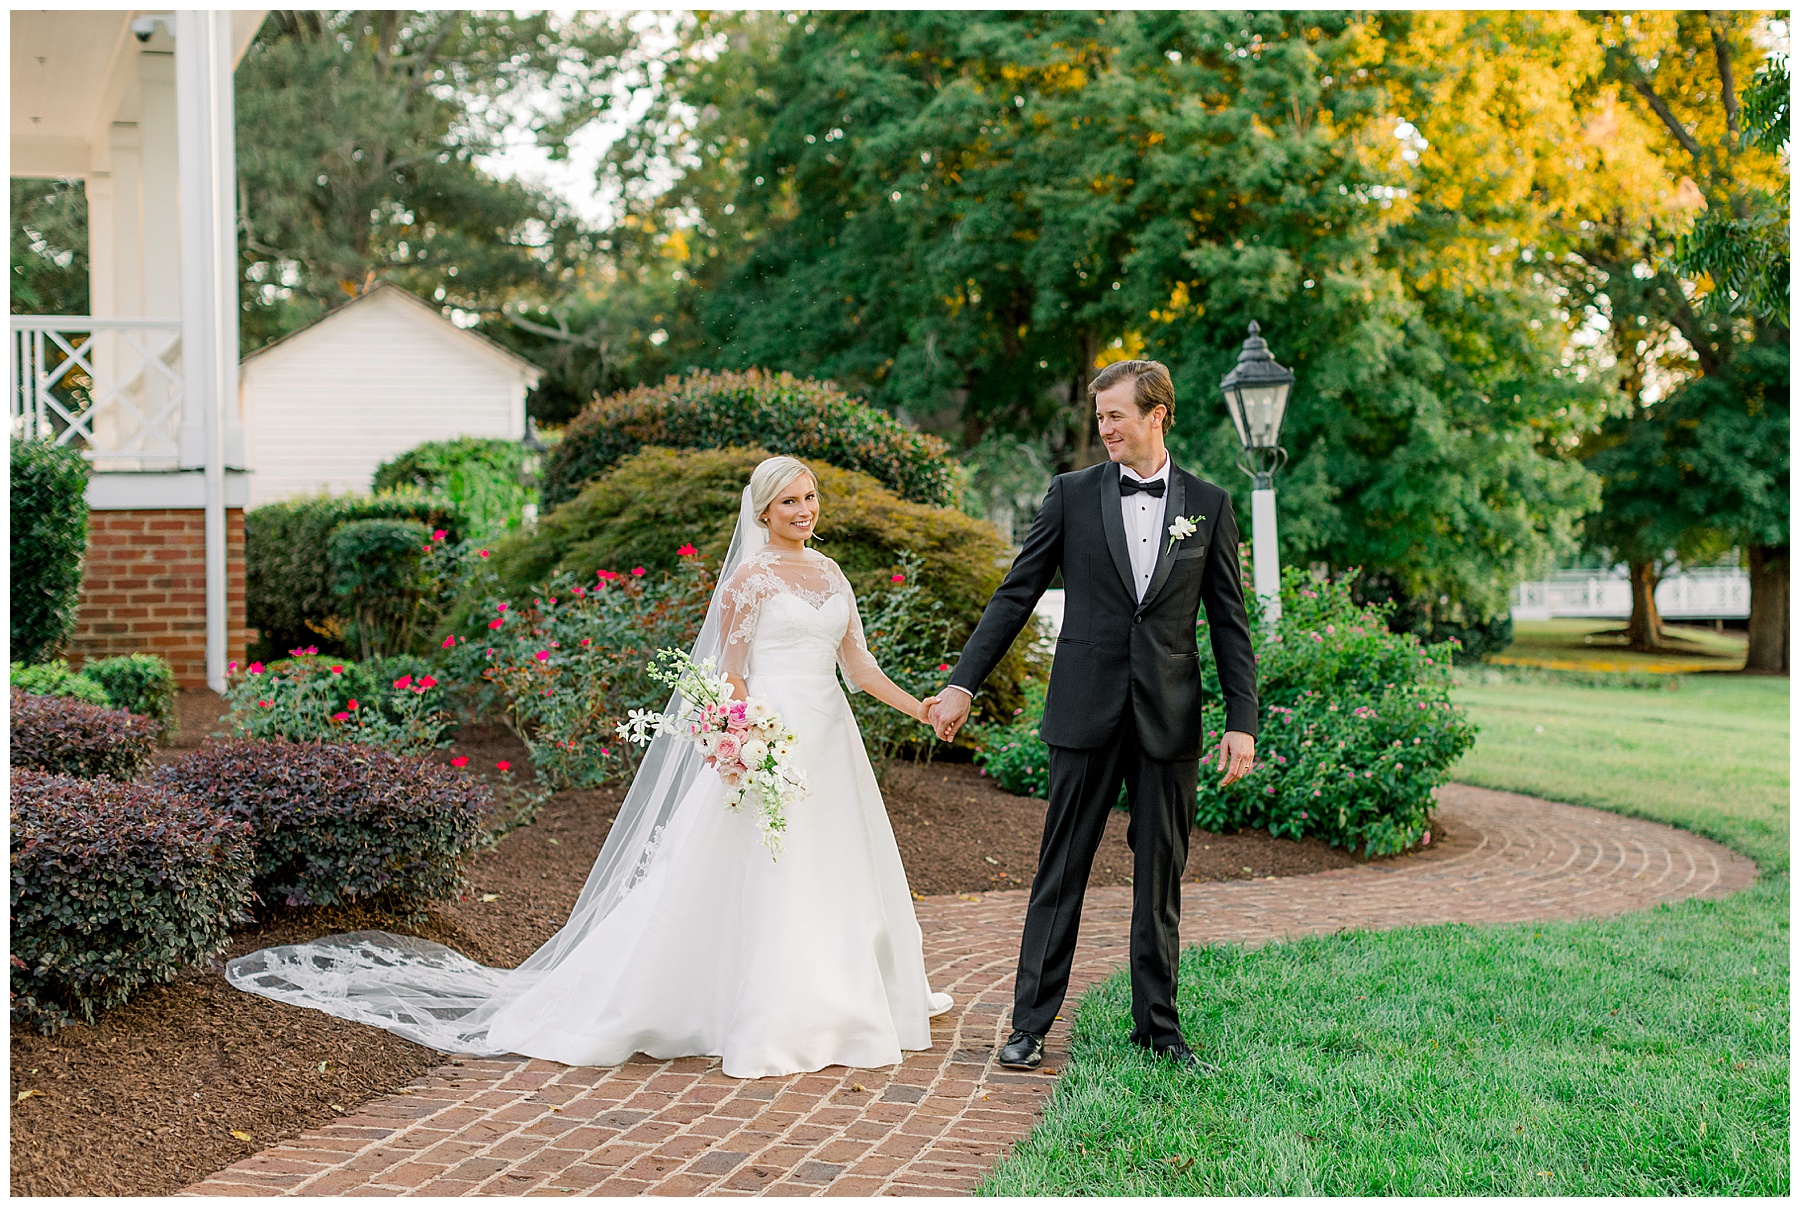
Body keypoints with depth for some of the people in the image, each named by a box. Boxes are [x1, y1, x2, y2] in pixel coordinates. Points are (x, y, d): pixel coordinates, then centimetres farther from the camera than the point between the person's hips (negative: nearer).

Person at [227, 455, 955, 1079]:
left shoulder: (830, 574, 14)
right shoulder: (750, 577, -6)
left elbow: (858, 665, 15)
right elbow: (730, 676, -9)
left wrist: (917, 707, 4)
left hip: (830, 743, 7)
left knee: (834, 874, 11)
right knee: (760, 874, -7)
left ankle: (834, 1005, 23)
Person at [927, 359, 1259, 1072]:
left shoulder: (1208, 504, 6)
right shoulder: (1072, 494, 3)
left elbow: (1230, 623, 7)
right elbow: (1015, 595, 4)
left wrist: (1242, 722, -1)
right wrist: (962, 683, -2)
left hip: (1170, 719, 1)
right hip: (1086, 712, -1)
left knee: (1161, 877, 8)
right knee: (1061, 872, 3)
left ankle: (1157, 1024, 20)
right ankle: (1031, 1024, 11)